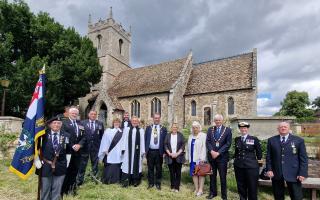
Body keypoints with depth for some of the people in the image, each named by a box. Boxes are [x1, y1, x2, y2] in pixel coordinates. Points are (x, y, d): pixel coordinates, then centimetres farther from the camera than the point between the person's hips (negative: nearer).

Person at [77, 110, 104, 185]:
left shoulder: (100, 123, 4)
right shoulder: (83, 122, 1)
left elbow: (102, 135, 5)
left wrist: (101, 144, -1)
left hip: (96, 146, 2)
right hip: (85, 146, -1)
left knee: (95, 163, 13)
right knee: (82, 164, 5)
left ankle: (94, 177, 28)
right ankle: (79, 180, 17)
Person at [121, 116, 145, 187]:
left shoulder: (141, 130, 5)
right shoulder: (126, 129, 7)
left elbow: (142, 141, 2)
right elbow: (124, 140, 4)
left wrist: (143, 151, -3)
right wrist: (123, 149, -5)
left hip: (137, 150, 0)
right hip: (128, 150, 0)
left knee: (136, 164, 6)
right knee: (127, 164, 1)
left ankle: (135, 181, 17)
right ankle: (126, 181, 10)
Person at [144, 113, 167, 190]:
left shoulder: (163, 129, 2)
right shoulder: (148, 128, 6)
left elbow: (165, 141, 1)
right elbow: (145, 139, 6)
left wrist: (164, 152, -5)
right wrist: (145, 150, 0)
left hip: (159, 152, -1)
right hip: (150, 151, 1)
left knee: (159, 168, 9)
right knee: (150, 168, 10)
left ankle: (158, 183, 23)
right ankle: (151, 183, 25)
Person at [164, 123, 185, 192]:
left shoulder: (180, 135, 4)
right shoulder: (168, 136, 7)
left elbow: (183, 145, -1)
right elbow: (165, 145, 4)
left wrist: (177, 153, -11)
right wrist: (170, 153, -8)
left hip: (178, 157, -1)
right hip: (170, 157, 1)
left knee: (178, 172, 3)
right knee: (172, 172, 6)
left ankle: (177, 187, 13)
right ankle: (172, 186, 17)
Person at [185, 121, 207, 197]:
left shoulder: (203, 136, -6)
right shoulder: (190, 136, 14)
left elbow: (204, 147, -13)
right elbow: (188, 148, 16)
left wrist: (202, 158, -19)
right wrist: (187, 157, 12)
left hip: (200, 159, -6)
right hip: (192, 158, 6)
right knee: (194, 173, 9)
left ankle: (201, 189, 10)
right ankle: (196, 189, 20)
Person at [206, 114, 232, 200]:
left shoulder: (227, 130, -2)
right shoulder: (210, 129, 7)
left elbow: (228, 144, -9)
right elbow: (208, 142, 2)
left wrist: (218, 153, -14)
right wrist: (211, 151, -13)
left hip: (222, 156, -3)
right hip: (211, 155, 3)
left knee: (223, 176, 6)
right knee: (212, 175, 12)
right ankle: (213, 192, 27)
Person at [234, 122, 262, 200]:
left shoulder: (254, 139, -3)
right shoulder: (237, 139, 7)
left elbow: (259, 152, 5)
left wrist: (256, 160, 9)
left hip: (251, 166, -3)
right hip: (238, 166, 3)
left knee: (252, 188, 4)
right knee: (241, 187, 12)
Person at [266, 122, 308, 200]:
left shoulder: (299, 140, 3)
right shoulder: (271, 140, 7)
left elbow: (303, 158, 1)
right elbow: (268, 157, 7)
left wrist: (302, 173, -6)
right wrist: (269, 169, -2)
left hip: (293, 174, -1)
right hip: (276, 173, 2)